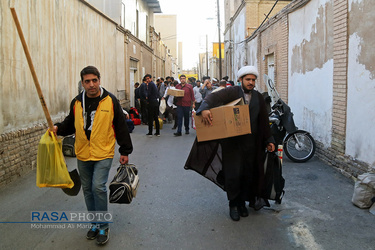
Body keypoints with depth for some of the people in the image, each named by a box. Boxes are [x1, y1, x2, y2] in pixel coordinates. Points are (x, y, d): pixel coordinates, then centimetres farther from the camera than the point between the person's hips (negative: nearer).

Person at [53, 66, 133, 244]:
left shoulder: (111, 101, -6)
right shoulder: (76, 102, 4)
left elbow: (121, 127, -1)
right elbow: (70, 124, 18)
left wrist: (125, 151, 1)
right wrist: (58, 128, -3)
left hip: (103, 154, -4)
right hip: (82, 155, 5)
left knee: (98, 187, -14)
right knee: (87, 190, 12)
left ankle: (103, 226, 4)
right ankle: (95, 224, 30)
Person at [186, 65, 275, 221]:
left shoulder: (259, 98, 12)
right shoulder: (231, 92, -1)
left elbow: (264, 121, 16)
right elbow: (214, 97, -15)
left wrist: (268, 140, 14)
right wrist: (205, 108, -37)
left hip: (251, 142, 4)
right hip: (232, 141, -3)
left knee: (248, 174, 7)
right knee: (233, 174, -1)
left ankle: (242, 202, 25)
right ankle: (233, 204, 17)